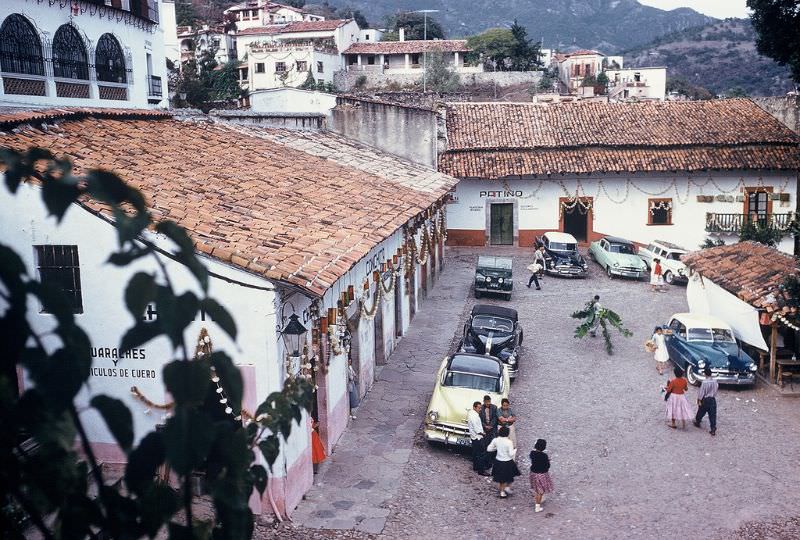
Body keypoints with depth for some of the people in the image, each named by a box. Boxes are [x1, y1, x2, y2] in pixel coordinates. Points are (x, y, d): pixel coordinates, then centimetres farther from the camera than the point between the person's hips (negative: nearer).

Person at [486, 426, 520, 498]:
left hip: (498, 462, 4)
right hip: (507, 462, -4)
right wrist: (515, 450, -2)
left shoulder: (495, 440, -11)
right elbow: (511, 454, -21)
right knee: (510, 475, 24)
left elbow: (488, 449, -3)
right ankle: (508, 487, 16)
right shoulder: (509, 442, -23)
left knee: (500, 478, 21)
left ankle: (502, 492, 31)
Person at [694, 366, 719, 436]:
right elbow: (716, 390, 8)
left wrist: (699, 400, -8)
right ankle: (713, 429, 0)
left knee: (701, 412, 19)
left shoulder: (705, 382, -19)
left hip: (705, 399, -4)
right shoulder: (715, 382, -3)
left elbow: (701, 392, -16)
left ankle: (697, 422, 39)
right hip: (713, 400, 4)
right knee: (712, 414, 4)